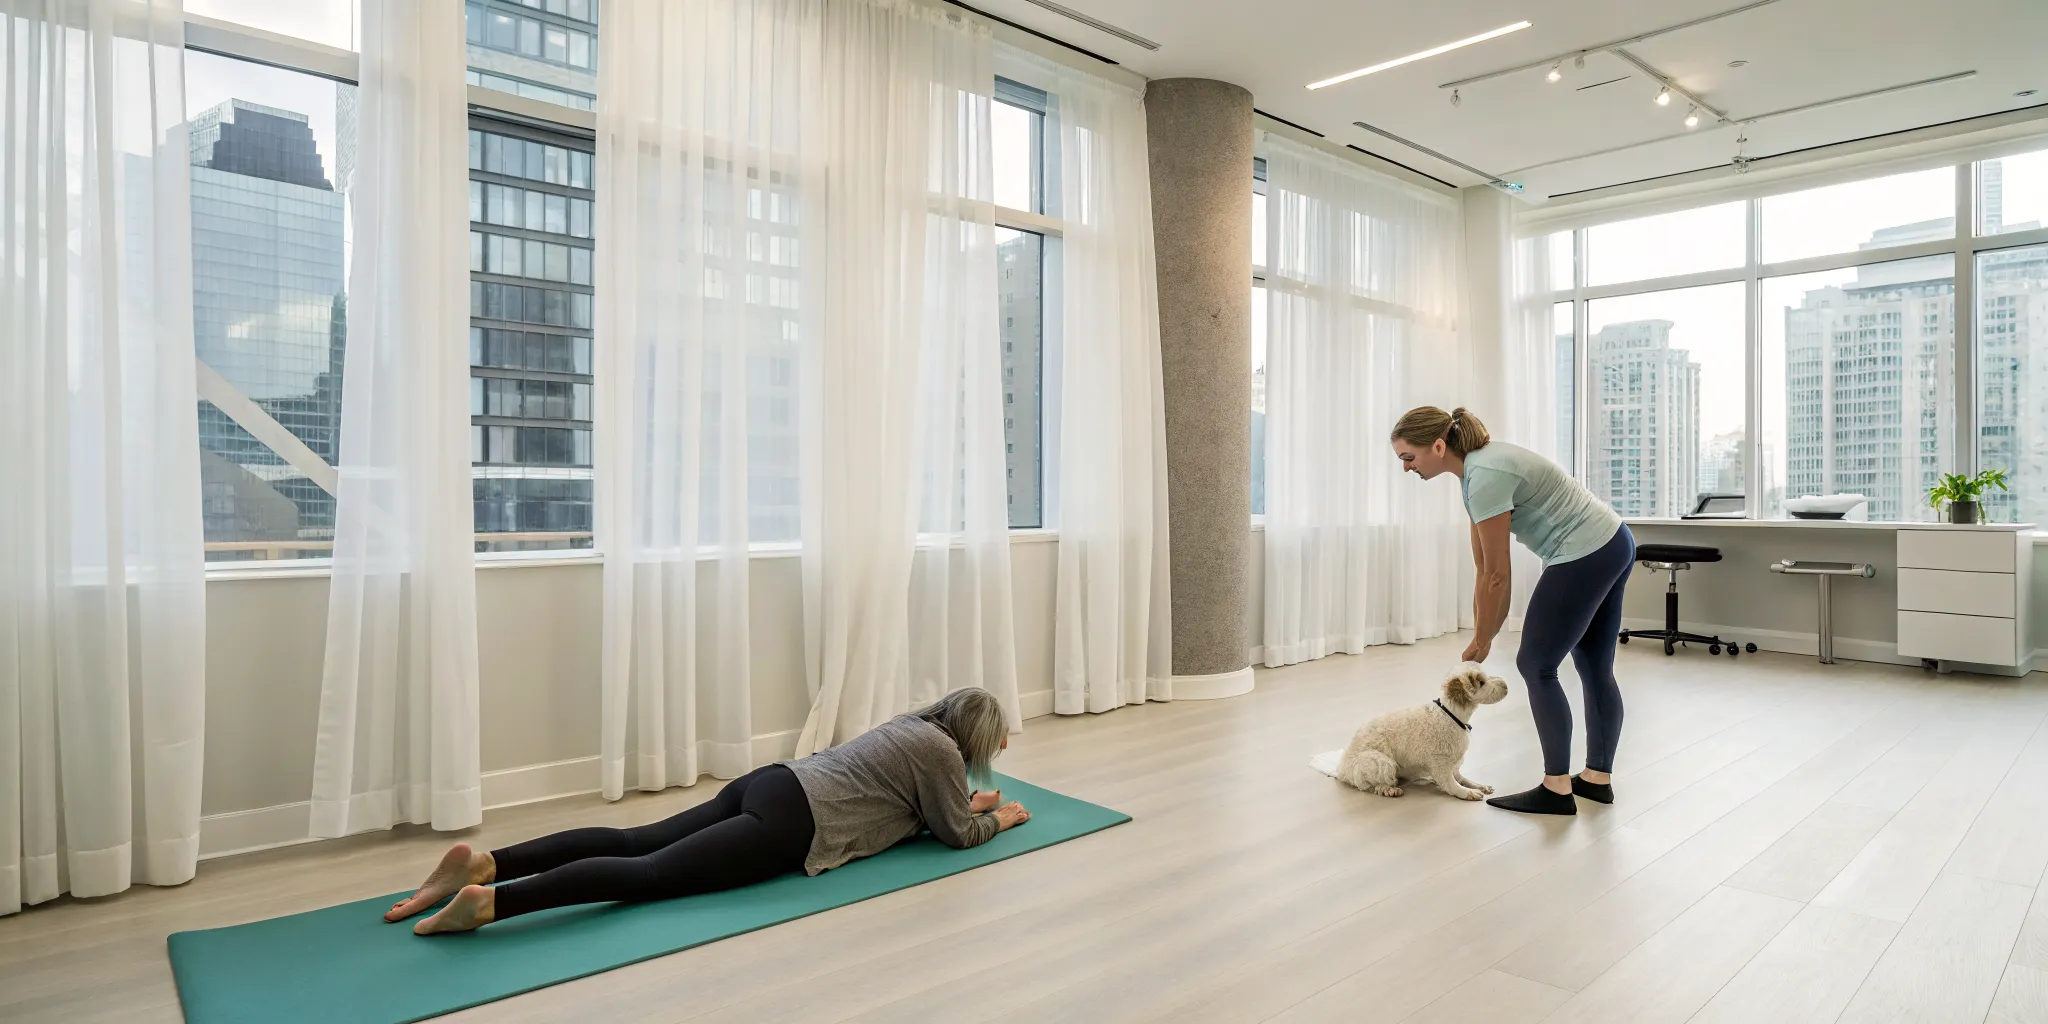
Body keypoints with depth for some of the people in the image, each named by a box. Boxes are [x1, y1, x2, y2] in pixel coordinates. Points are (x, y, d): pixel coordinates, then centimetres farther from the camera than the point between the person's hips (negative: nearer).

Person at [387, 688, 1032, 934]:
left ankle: (484, 862, -10)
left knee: (635, 841, 0)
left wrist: (965, 802, 40)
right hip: (790, 824, -8)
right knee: (652, 873, -17)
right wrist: (997, 818, 22)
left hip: (771, 784, 8)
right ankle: (491, 900, -29)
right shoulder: (942, 750, 1)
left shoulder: (915, 725, 27)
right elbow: (955, 834, 4)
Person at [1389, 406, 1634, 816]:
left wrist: (1483, 641, -3)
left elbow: (1497, 576, -16)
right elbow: (1484, 570, 10)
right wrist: (1481, 635, 12)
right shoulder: (1478, 466, 7)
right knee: (1595, 668, 16)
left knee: (1536, 666, -2)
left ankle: (1556, 790, 5)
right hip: (1614, 545, 10)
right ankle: (1598, 779, 27)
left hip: (1585, 556, -10)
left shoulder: (1485, 477, -22)